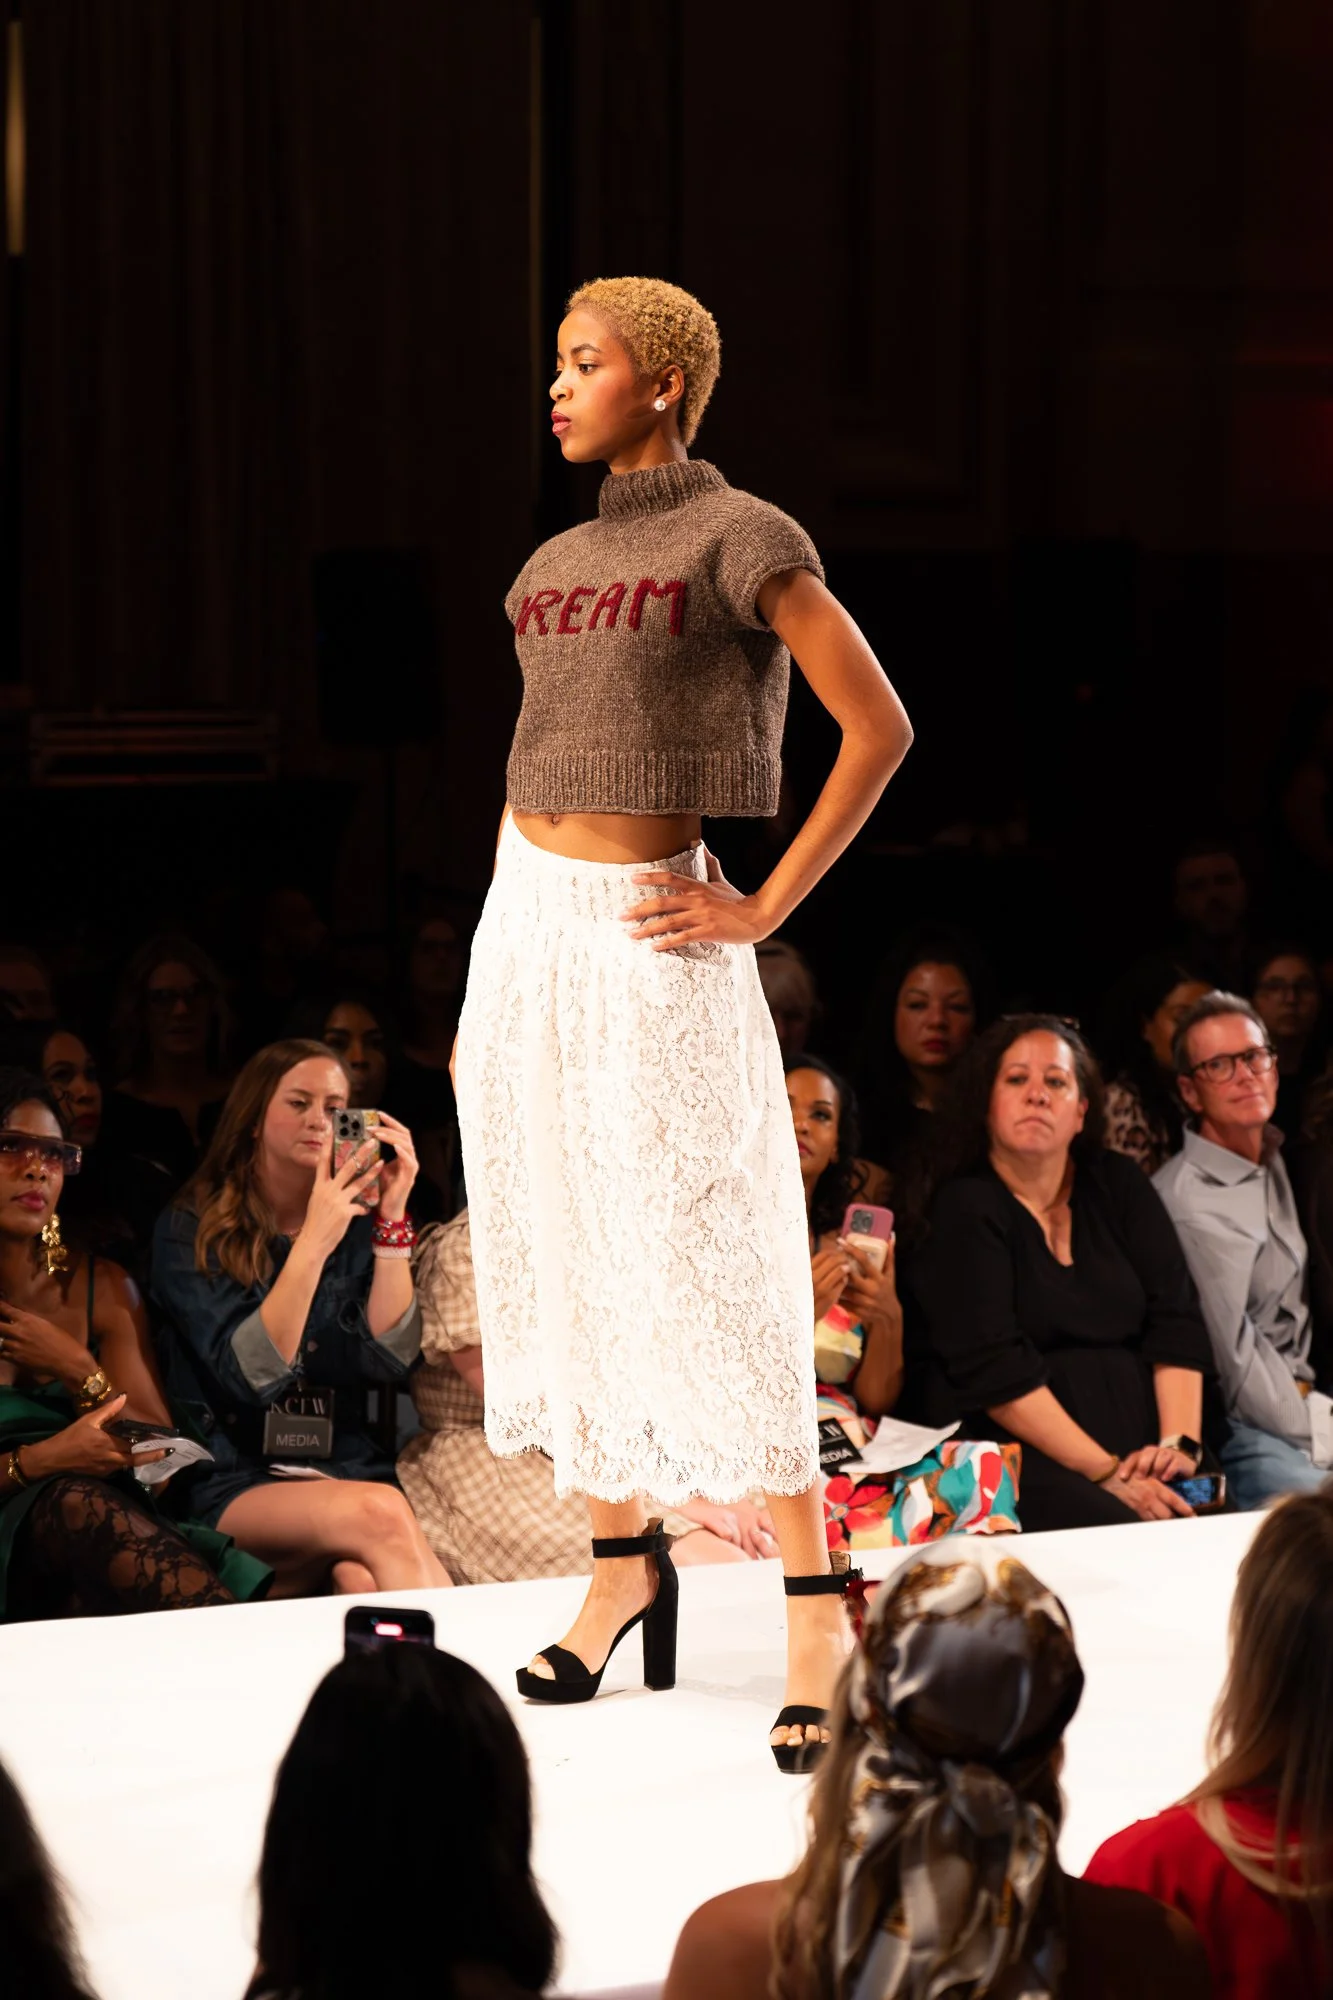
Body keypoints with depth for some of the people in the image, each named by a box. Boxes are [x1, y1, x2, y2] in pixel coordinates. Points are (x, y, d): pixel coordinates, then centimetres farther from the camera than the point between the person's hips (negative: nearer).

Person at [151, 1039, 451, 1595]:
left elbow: (390, 1358, -1)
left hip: (345, 1472, 3)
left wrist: (392, 1217, -6)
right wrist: (313, 1242, -20)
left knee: (361, 1576, -36)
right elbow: (253, 1377, -11)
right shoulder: (190, 1231, 2)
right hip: (233, 1491, -2)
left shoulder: (356, 1225, 13)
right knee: (381, 1513, -35)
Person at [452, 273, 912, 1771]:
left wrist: (767, 910, -12)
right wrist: (492, 963, 16)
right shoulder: (554, 567, 14)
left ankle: (815, 1604, -3)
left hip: (646, 942, -7)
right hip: (525, 928, 7)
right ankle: (621, 1570, 22)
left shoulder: (742, 538, -7)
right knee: (559, 1261, 10)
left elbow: (879, 726, -11)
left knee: (708, 1270, -9)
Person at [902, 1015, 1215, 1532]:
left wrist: (1180, 1444, -9)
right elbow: (993, 1370, -10)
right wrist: (1105, 1474, -18)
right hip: (1021, 1460, -5)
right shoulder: (964, 1210, 0)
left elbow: (1176, 1320, 8)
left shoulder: (1115, 1185, 16)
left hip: (1142, 1447, 5)